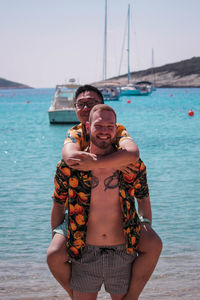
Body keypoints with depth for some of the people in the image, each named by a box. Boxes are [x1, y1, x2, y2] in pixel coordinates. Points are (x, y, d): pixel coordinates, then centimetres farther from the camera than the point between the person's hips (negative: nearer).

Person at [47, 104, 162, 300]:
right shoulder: (69, 167, -6)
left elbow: (143, 198, 13)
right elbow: (58, 204, 8)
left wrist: (147, 233, 10)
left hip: (122, 255, 1)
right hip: (85, 254, 0)